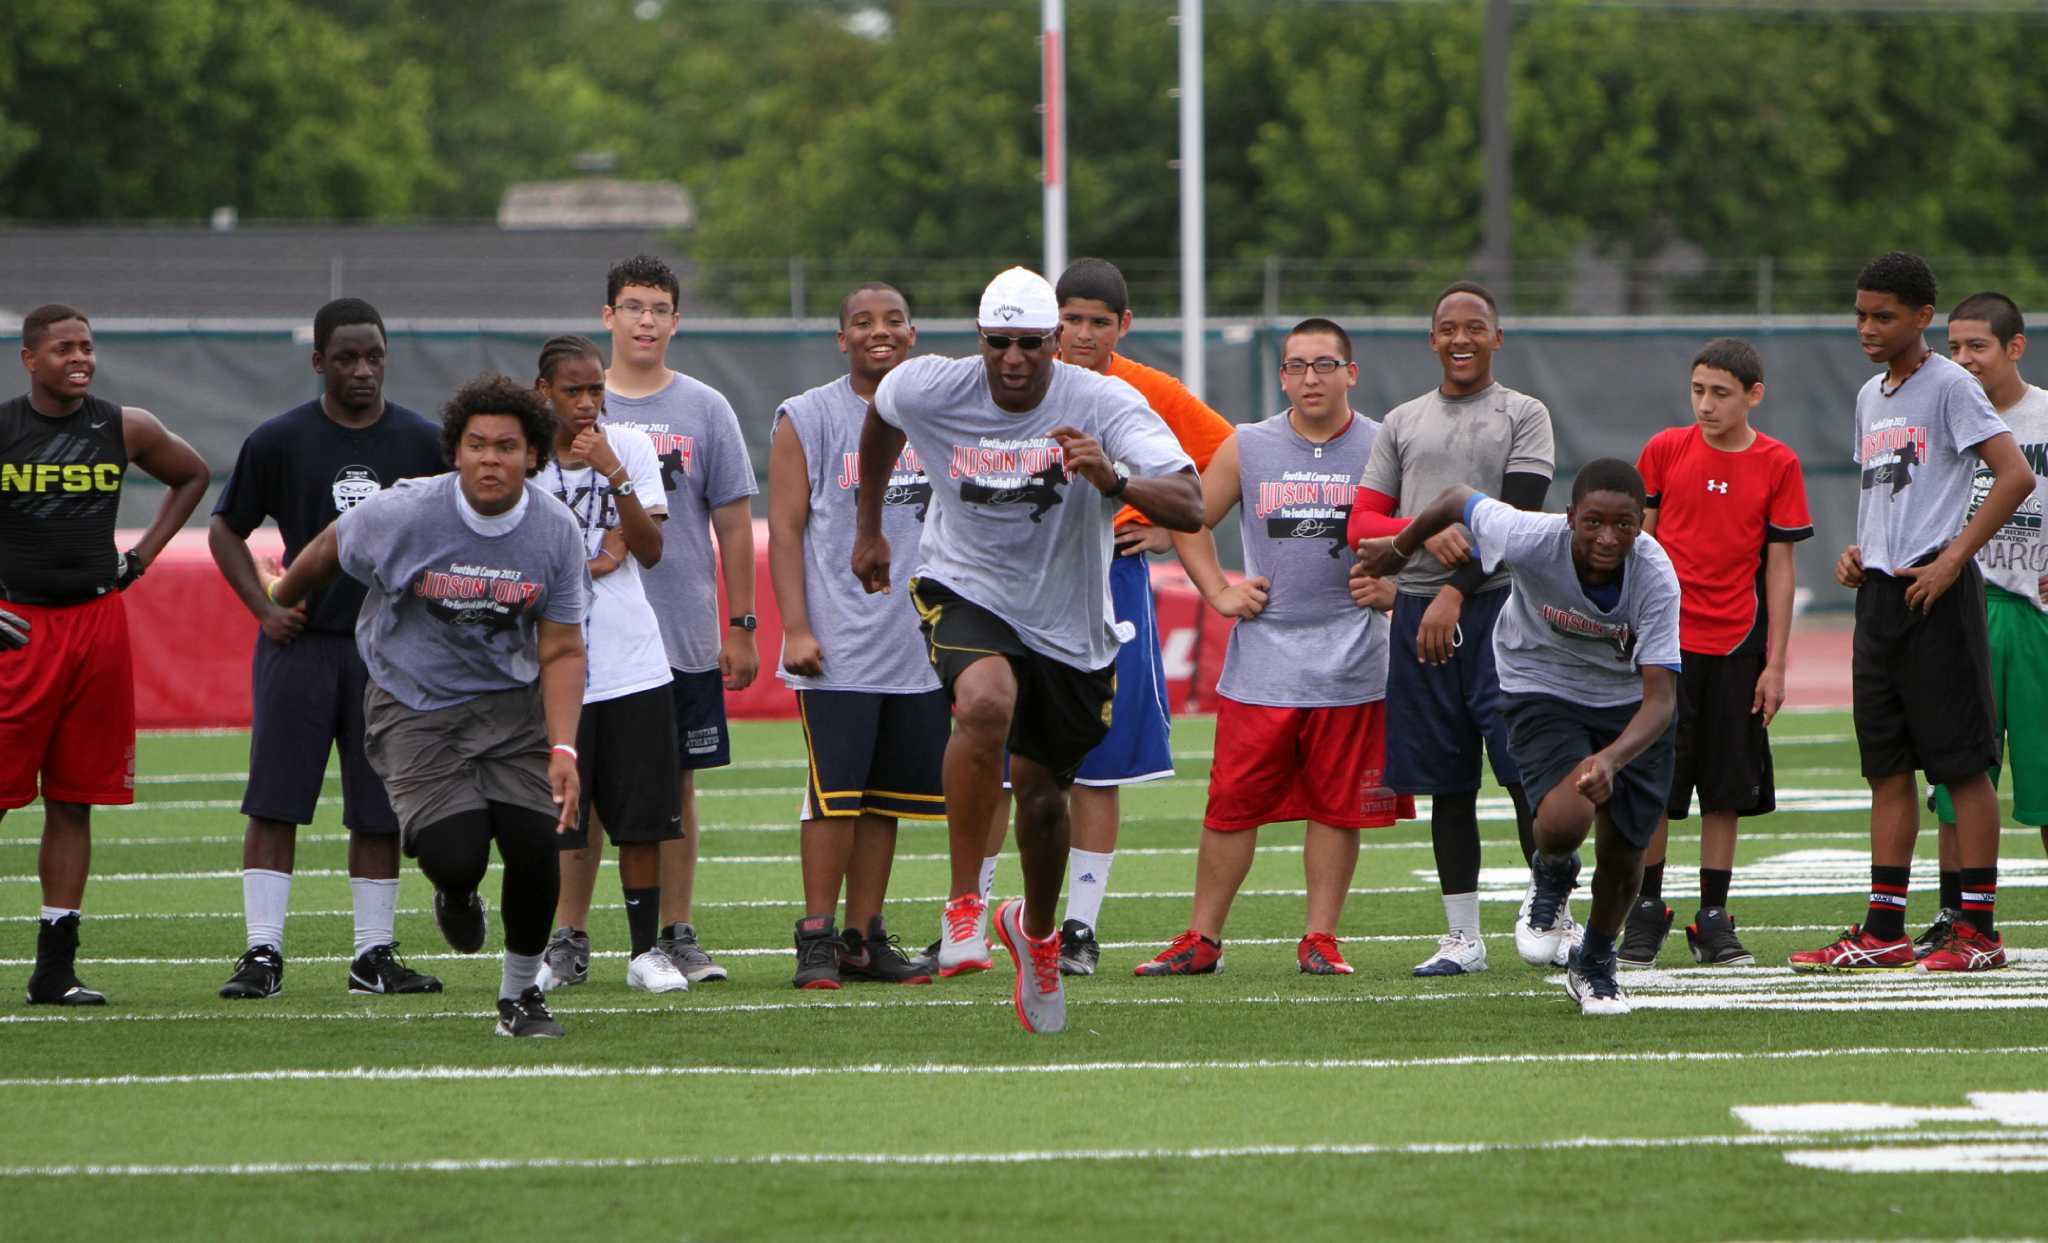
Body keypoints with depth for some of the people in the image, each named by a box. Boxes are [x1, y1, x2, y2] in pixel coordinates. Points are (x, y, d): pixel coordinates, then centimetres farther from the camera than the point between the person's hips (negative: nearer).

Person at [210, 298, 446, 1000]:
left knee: (379, 812, 5)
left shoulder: (423, 443, 4)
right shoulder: (279, 442, 0)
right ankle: (262, 954, -5)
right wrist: (264, 608, -3)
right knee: (274, 804, -7)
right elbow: (226, 531, 10)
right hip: (300, 643, -2)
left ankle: (375, 956, 13)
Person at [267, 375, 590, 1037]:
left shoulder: (555, 531, -9)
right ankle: (457, 895, 23)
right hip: (415, 703, -2)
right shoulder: (403, 514, -18)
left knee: (535, 847, -12)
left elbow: (561, 651, -4)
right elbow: (326, 553, 2)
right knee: (456, 856, -19)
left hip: (510, 700, 2)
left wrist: (563, 747, -17)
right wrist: (279, 605, 21)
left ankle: (520, 993, 15)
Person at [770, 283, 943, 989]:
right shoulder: (808, 420, -1)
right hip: (838, 647, -5)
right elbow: (785, 529, -3)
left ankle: (864, 939, 13)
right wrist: (796, 629, -12)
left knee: (886, 798, 7)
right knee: (836, 794, -9)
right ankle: (816, 939, -3)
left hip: (919, 646, 5)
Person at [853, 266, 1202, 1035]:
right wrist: (870, 527, 23)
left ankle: (1037, 934, 44)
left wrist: (1113, 480, -47)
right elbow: (880, 420, 15)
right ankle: (963, 907, -23)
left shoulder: (1103, 405, -19)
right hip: (965, 593, -1)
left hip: (1070, 625, 1)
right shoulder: (929, 392, -12)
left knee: (1043, 798, 11)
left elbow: (1190, 509, -28)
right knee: (987, 701, -34)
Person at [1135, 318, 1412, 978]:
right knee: (1232, 805, 0)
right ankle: (1202, 940, 8)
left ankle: (1320, 940, 11)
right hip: (1260, 667, 1)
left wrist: (1394, 585, -4)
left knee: (1337, 806, 2)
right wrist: (1217, 590, 6)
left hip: (1350, 668, -1)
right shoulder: (1246, 448, 6)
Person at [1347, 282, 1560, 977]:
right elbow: (1361, 523, 11)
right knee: (1446, 781, 5)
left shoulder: (1523, 416, 4)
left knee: (1524, 763, -12)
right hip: (1418, 608, 4)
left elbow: (1516, 519, -6)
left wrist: (1457, 591, -13)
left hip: (1497, 604, -4)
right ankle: (1463, 938, 9)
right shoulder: (1402, 423, 16)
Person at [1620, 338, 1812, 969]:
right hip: (1666, 641, 0)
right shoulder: (1665, 451, 1)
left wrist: (1775, 664, -1)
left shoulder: (1778, 465, 0)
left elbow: (1778, 568, 2)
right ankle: (1646, 911, 11)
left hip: (1736, 645, 0)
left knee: (1726, 788, 3)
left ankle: (1713, 920, 11)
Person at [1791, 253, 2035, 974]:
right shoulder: (1870, 397, 17)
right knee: (1888, 766, 8)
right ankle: (1883, 932, 10)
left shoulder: (1949, 387, -8)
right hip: (1879, 592, 8)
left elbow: (2015, 476, -16)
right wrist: (1857, 552, 11)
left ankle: (1979, 930, -2)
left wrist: (1953, 560, -18)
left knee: (1962, 763, -5)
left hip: (1935, 592, -8)